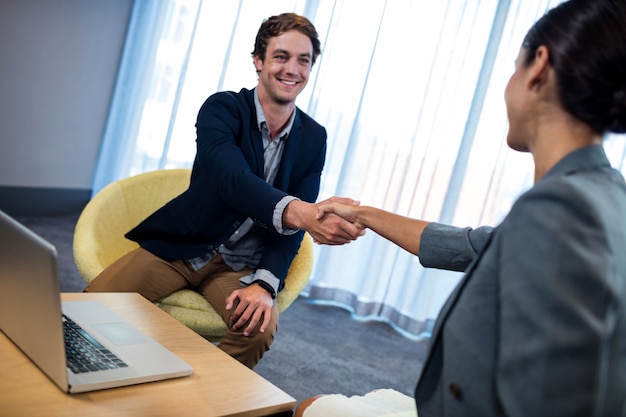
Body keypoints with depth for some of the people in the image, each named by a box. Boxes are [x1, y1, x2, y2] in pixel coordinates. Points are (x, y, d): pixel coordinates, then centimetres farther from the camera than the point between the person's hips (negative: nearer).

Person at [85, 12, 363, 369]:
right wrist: (300, 212, -51)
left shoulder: (314, 138, 1)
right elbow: (232, 180, -31)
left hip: (239, 266, 2)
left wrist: (265, 283, -19)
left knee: (261, 326, -27)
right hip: (180, 246, -1)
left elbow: (292, 224, -1)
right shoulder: (222, 108, -11)